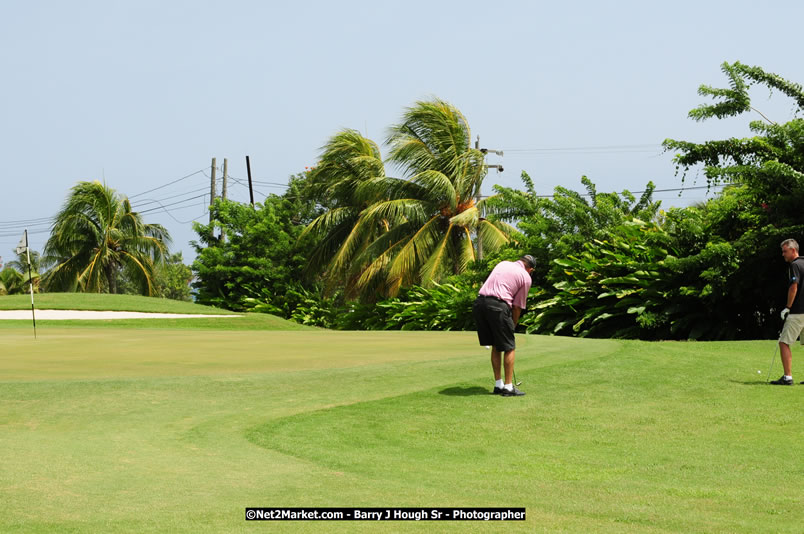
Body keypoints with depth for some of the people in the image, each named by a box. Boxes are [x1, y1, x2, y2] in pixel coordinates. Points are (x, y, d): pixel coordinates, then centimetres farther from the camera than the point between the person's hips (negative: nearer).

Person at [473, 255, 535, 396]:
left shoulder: (502, 264, 22)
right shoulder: (526, 277, 8)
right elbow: (518, 306, 8)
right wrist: (513, 326, 22)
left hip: (479, 302, 6)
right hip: (498, 306, -6)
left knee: (496, 346, 18)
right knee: (509, 347, 7)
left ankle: (498, 384, 20)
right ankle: (508, 387, 5)